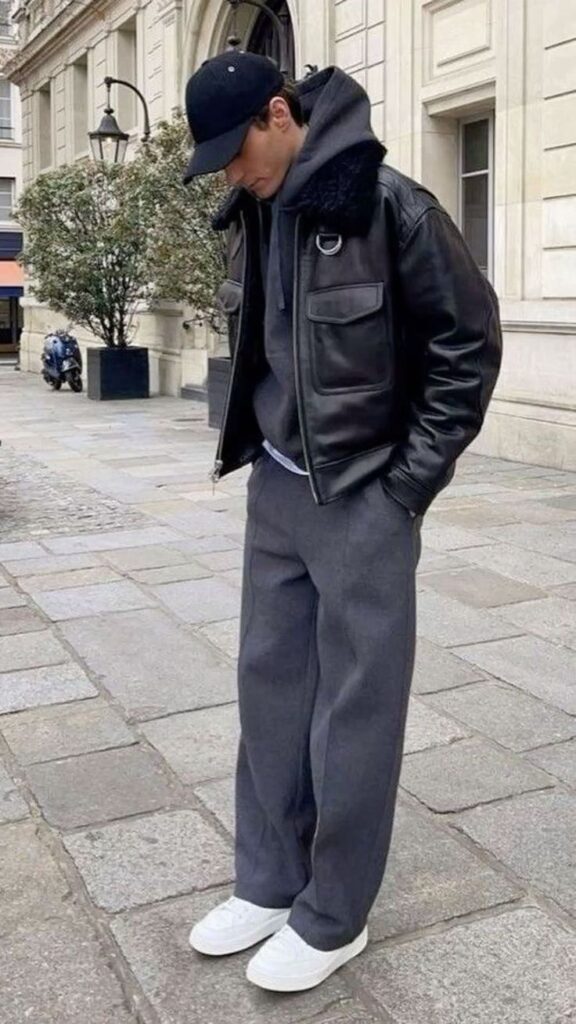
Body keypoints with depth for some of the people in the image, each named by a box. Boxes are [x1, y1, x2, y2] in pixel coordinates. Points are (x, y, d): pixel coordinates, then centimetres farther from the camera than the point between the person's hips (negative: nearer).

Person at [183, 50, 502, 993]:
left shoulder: (388, 203, -15)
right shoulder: (250, 216, 6)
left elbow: (469, 342, -11)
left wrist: (411, 479, -11)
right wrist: (253, 448, 10)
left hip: (364, 498, -7)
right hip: (276, 489, 7)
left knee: (354, 708, 3)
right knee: (270, 684, 13)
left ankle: (334, 918, 20)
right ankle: (268, 884, 30)